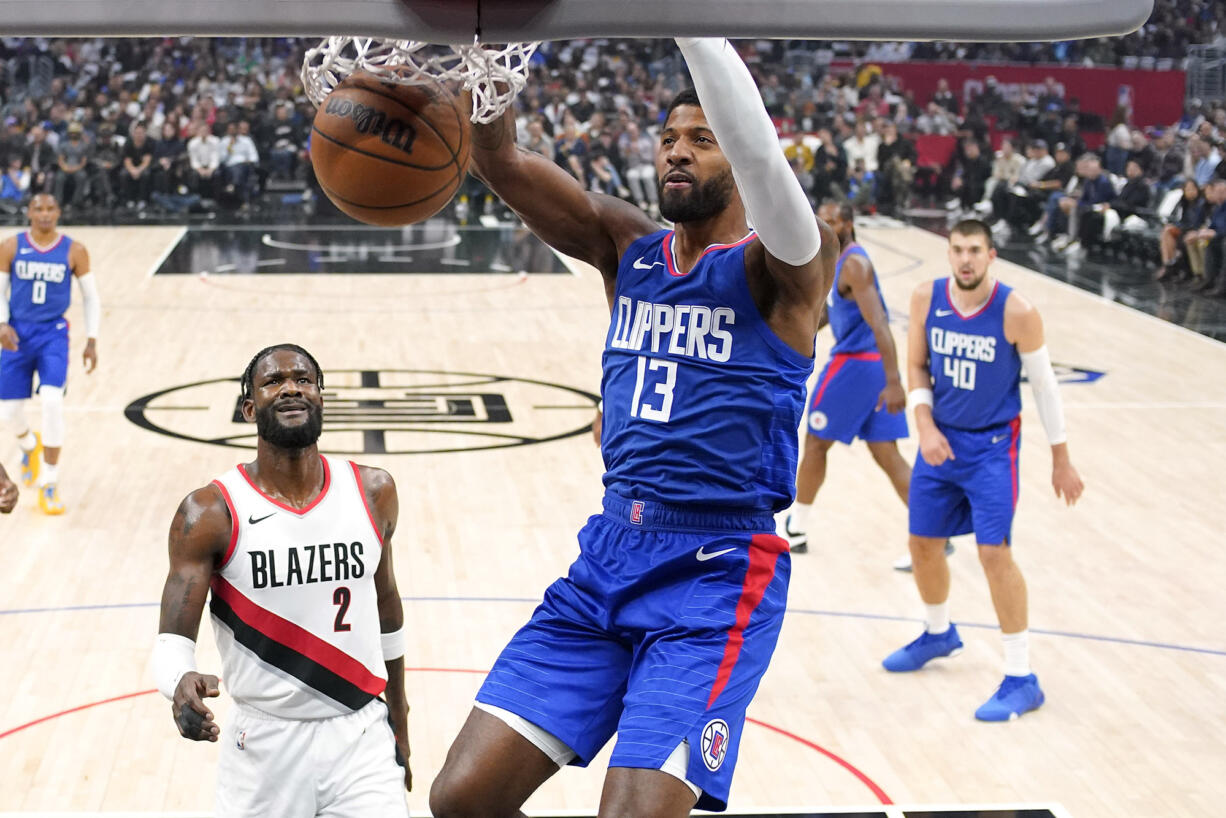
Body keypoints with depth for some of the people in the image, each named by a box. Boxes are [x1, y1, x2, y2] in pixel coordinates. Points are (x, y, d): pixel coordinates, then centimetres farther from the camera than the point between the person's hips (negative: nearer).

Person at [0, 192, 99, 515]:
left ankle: (49, 484, -8)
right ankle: (30, 447, 44)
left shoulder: (74, 251, -5)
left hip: (53, 334, -2)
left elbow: (91, 297, 5)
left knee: (52, 402, -20)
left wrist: (92, 340, 0)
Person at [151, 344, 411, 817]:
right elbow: (172, 640, -12)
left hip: (362, 739, 2)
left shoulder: (372, 492, 0)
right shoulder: (210, 513, -10)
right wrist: (183, 684, -36)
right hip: (265, 744, -1)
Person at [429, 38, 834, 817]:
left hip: (717, 575, -5)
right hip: (607, 556, 6)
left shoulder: (783, 268, -4)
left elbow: (758, 152, -26)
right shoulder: (626, 248, 11)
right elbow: (500, 159, -3)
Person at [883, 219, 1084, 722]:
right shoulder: (926, 298, -7)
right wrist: (925, 426, -11)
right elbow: (917, 367, 5)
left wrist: (1061, 460, -3)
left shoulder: (1016, 312, -18)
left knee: (994, 552, -12)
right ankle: (939, 634, 44)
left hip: (991, 446, -5)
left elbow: (1043, 384, -8)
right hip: (941, 439, 5)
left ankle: (1022, 680, -1)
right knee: (922, 543, 15)